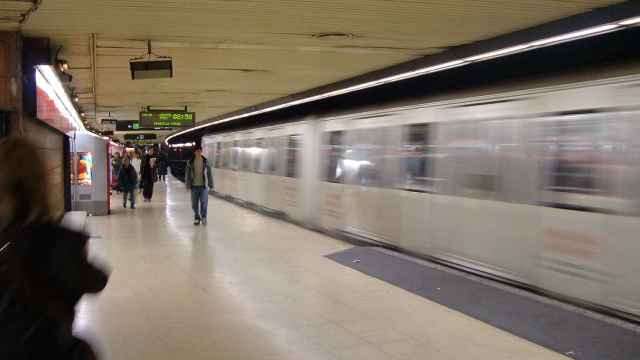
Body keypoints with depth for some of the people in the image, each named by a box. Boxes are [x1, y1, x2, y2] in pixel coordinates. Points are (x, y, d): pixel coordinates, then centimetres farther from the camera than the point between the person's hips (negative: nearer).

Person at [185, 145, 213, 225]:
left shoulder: (205, 162, 1)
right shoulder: (190, 162, 0)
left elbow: (209, 173, 5)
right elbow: (187, 174, 3)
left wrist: (210, 184, 4)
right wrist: (188, 185, -1)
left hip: (203, 186, -1)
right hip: (194, 186, 1)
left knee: (204, 202, -7)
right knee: (194, 204, 7)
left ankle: (204, 217, 9)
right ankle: (197, 218, 22)